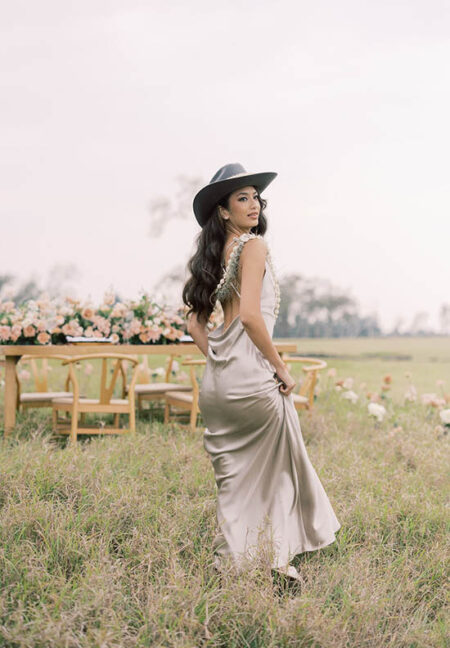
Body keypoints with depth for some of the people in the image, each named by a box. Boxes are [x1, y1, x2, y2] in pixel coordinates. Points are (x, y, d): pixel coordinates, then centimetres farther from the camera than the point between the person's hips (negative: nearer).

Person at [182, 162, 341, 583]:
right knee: (276, 467, 7)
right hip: (251, 376, -8)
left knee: (233, 477, 15)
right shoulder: (253, 246, -10)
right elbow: (250, 315, -21)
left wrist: (217, 360, 15)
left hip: (216, 380, 8)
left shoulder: (215, 253, 15)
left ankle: (231, 563, 20)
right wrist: (281, 369, -13)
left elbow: (195, 320, 16)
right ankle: (275, 558, 13)